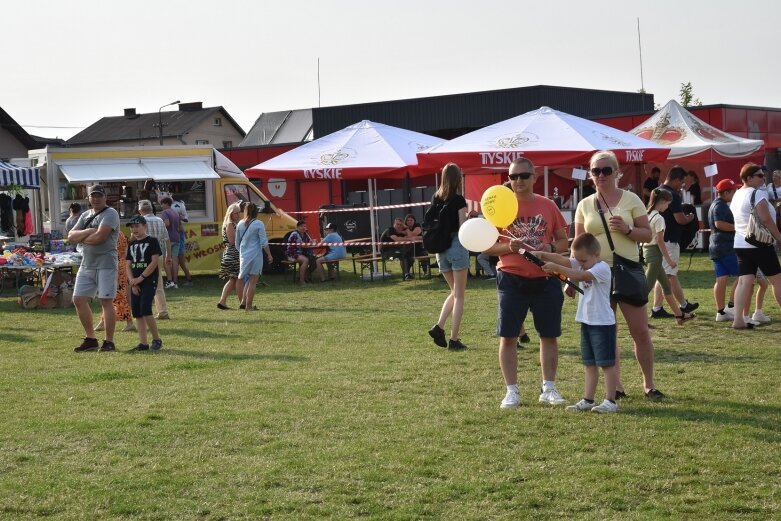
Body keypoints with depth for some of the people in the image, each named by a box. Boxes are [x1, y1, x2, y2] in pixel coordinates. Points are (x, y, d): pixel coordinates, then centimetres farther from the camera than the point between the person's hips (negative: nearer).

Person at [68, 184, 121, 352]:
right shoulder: (85, 216, 18)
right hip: (86, 265, 8)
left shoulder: (110, 213, -6)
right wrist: (88, 232, -10)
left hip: (105, 264, -8)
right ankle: (90, 339, 14)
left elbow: (99, 237, -19)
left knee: (106, 301, -7)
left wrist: (81, 237, -2)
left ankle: (109, 342, -2)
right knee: (79, 300, 5)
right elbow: (71, 236, 6)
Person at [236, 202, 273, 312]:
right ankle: (249, 305, 1)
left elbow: (237, 243, 12)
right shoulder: (259, 224, -8)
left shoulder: (240, 224, 6)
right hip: (255, 255, -5)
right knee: (253, 281, 1)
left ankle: (243, 301, 11)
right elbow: (264, 242, -10)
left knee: (248, 279, 19)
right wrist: (269, 255, -3)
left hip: (243, 256, 5)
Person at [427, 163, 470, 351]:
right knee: (459, 296, 2)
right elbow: (463, 228, -13)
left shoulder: (435, 199, 7)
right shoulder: (458, 200, -10)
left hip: (440, 249, 6)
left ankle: (439, 327, 3)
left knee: (454, 292, 20)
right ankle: (454, 340, -1)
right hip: (456, 246, -6)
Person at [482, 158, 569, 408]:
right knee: (508, 337, 0)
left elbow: (563, 241, 9)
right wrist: (509, 247, -19)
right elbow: (487, 246, -1)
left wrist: (550, 248, -13)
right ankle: (511, 391, 9)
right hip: (512, 279, -1)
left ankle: (548, 389, 18)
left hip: (545, 279, 2)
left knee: (549, 336, 6)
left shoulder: (548, 206, 4)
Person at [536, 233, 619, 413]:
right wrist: (542, 255, -19)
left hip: (602, 323, -8)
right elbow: (563, 260, -4)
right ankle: (587, 400, 15)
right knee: (589, 364, 11)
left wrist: (557, 268, -34)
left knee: (607, 363, -2)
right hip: (587, 322, 8)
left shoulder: (602, 268, -15)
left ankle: (610, 401, 1)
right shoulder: (582, 264, 9)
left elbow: (581, 276, -30)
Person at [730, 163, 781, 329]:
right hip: (760, 244, -8)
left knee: (744, 281, 0)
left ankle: (738, 320, -8)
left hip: (740, 245, 8)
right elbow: (766, 219, -18)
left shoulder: (737, 195, 14)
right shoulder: (757, 193, -12)